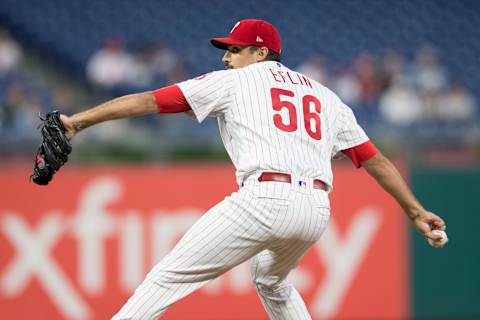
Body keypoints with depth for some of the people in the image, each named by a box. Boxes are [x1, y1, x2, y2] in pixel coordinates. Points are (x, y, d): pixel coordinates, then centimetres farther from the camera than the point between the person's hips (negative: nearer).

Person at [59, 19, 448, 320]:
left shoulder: (234, 82, 13)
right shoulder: (325, 96, 26)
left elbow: (149, 100, 9)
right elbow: (375, 159, 21)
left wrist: (78, 121, 10)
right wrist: (415, 212, 24)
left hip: (265, 199, -6)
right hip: (317, 211, 6)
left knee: (168, 277, -7)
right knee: (272, 281, 35)